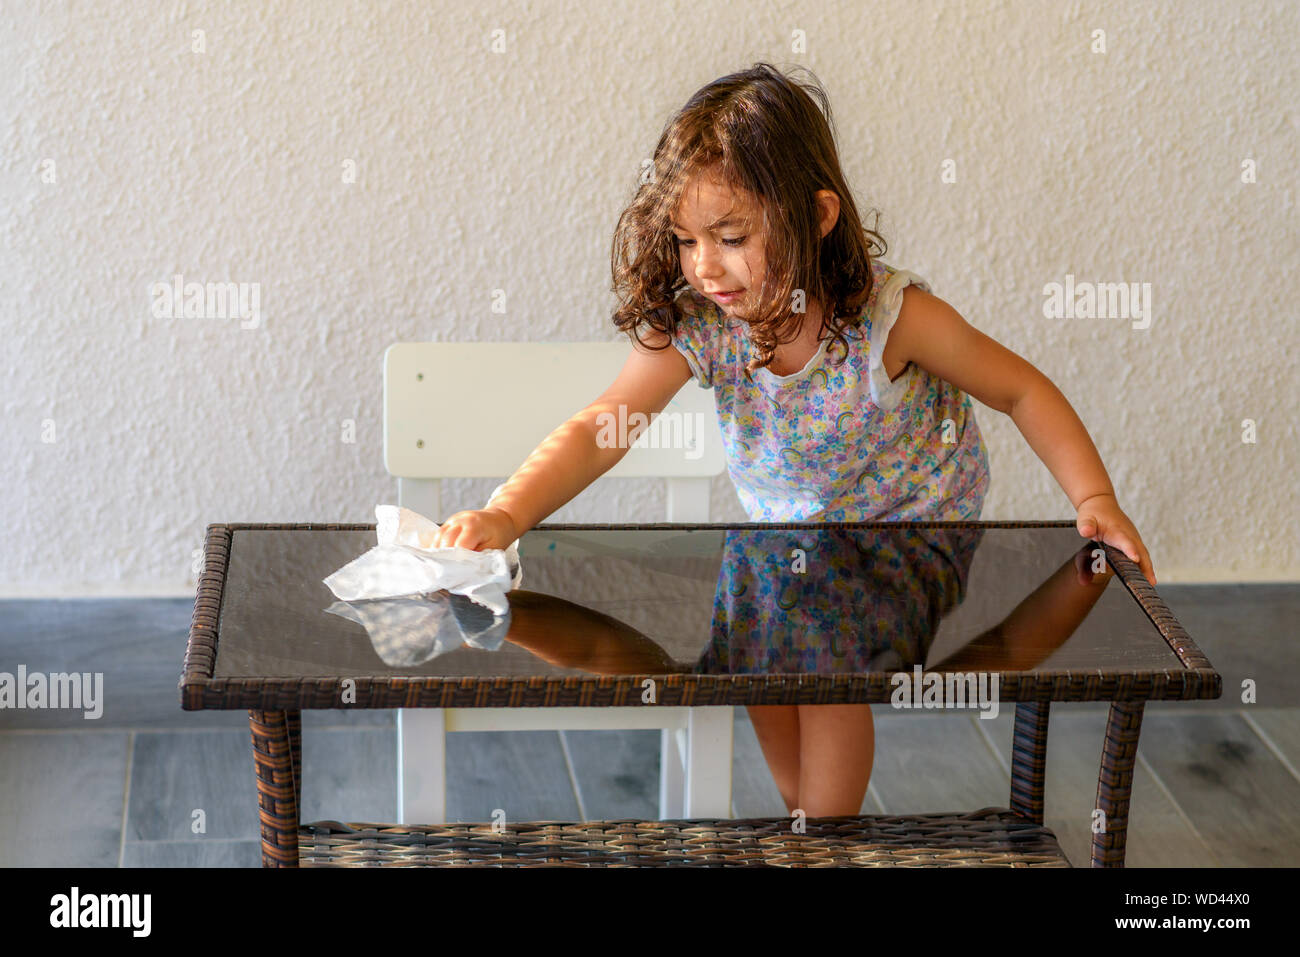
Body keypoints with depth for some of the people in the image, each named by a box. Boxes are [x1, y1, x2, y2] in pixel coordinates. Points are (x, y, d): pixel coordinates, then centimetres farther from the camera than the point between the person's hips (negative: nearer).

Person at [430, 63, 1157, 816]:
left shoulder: (887, 316, -33)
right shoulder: (694, 327, -26)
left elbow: (1020, 391, -21)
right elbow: (599, 430, -35)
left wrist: (1095, 499, -29)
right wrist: (506, 514, -51)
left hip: (910, 521, -4)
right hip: (787, 524, 4)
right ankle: (808, 812, 30)